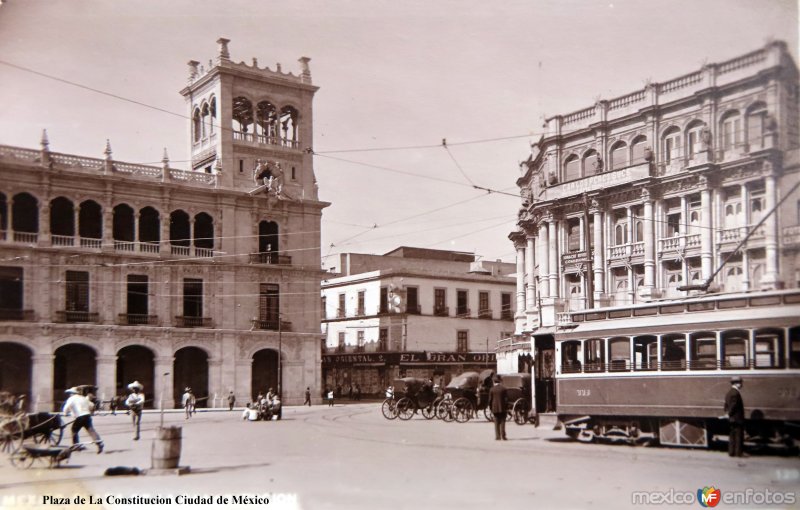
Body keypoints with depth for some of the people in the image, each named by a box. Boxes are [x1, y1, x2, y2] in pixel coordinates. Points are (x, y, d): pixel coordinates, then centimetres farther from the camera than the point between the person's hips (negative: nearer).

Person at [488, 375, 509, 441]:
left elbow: (490, 399, 0)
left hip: (495, 408, 1)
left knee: (496, 423, 6)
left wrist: (490, 407, 9)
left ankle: (497, 436, 3)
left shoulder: (492, 389, -2)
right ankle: (503, 436, 0)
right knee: (502, 422, 4)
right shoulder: (504, 389, -3)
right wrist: (506, 407, 3)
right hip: (502, 408, -1)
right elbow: (506, 399, -3)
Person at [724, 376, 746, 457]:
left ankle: (731, 452, 14)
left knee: (732, 435, 12)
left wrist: (728, 413, 13)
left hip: (732, 418, 10)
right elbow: (734, 405, -20)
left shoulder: (729, 392, 14)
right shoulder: (736, 393, -18)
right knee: (738, 435, -4)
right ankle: (738, 452, -2)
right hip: (737, 418, -10)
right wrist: (730, 413, -9)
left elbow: (726, 405, 15)